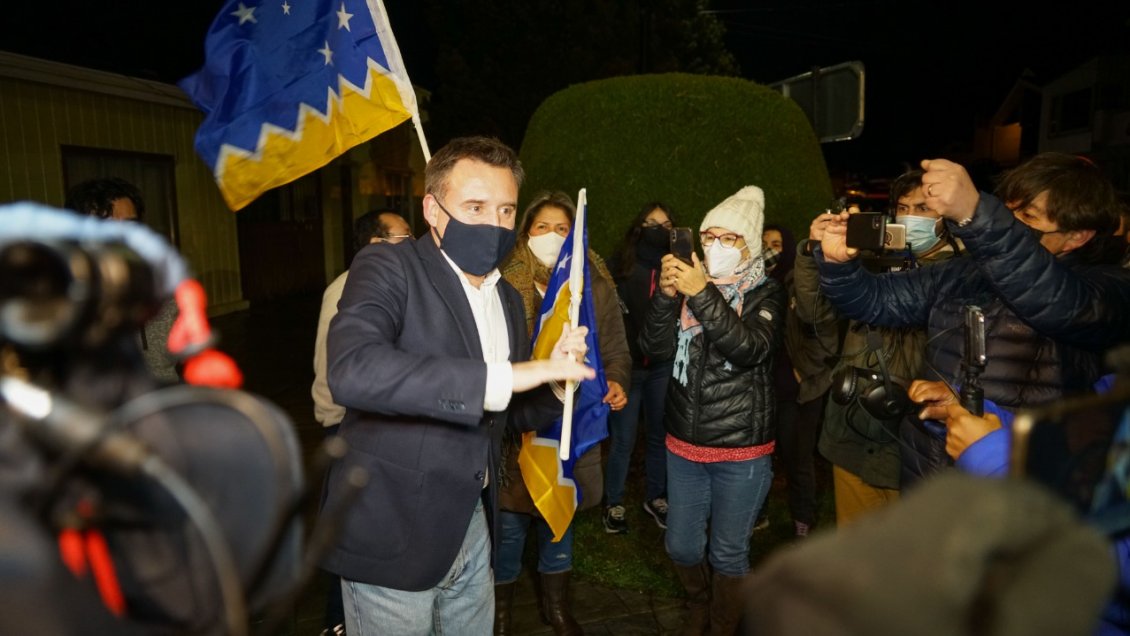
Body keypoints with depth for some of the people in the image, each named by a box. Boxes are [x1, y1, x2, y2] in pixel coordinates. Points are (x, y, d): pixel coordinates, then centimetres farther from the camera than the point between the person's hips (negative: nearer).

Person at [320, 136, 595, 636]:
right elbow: (351, 371, -34)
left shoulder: (507, 298, 7)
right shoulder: (388, 268, -14)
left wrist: (555, 377, -7)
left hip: (472, 526, 7)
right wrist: (501, 377, -34)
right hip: (392, 534, -6)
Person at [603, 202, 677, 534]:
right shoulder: (620, 266, -3)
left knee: (659, 434, 14)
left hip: (663, 365, 3)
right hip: (627, 364, -3)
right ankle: (614, 503, 22)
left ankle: (655, 497, 32)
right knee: (623, 438, 5)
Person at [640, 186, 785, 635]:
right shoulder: (689, 283, 5)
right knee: (681, 547, 16)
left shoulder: (766, 294, -5)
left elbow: (749, 349, -24)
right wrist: (667, 295, -24)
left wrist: (703, 296, -33)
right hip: (683, 444, 4)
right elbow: (655, 346, -8)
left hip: (742, 450, -3)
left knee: (728, 555, 10)